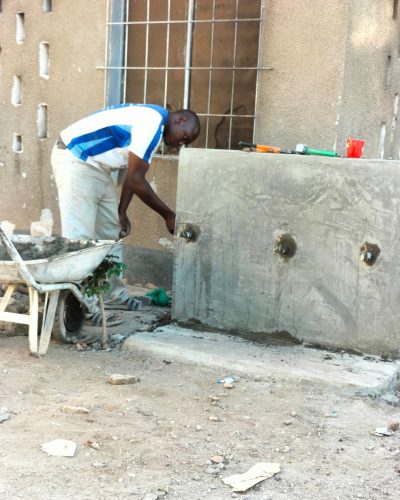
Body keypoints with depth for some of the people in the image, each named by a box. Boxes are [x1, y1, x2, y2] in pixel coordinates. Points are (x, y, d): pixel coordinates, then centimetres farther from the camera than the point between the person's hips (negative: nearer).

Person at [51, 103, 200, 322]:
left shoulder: (154, 126, 10)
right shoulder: (152, 122, -21)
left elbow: (133, 177, 13)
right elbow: (136, 180, -20)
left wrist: (121, 212, 8)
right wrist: (168, 215, -13)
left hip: (96, 167, 11)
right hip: (74, 160, -11)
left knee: (111, 230, 14)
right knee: (80, 236, -11)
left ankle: (115, 292, 23)